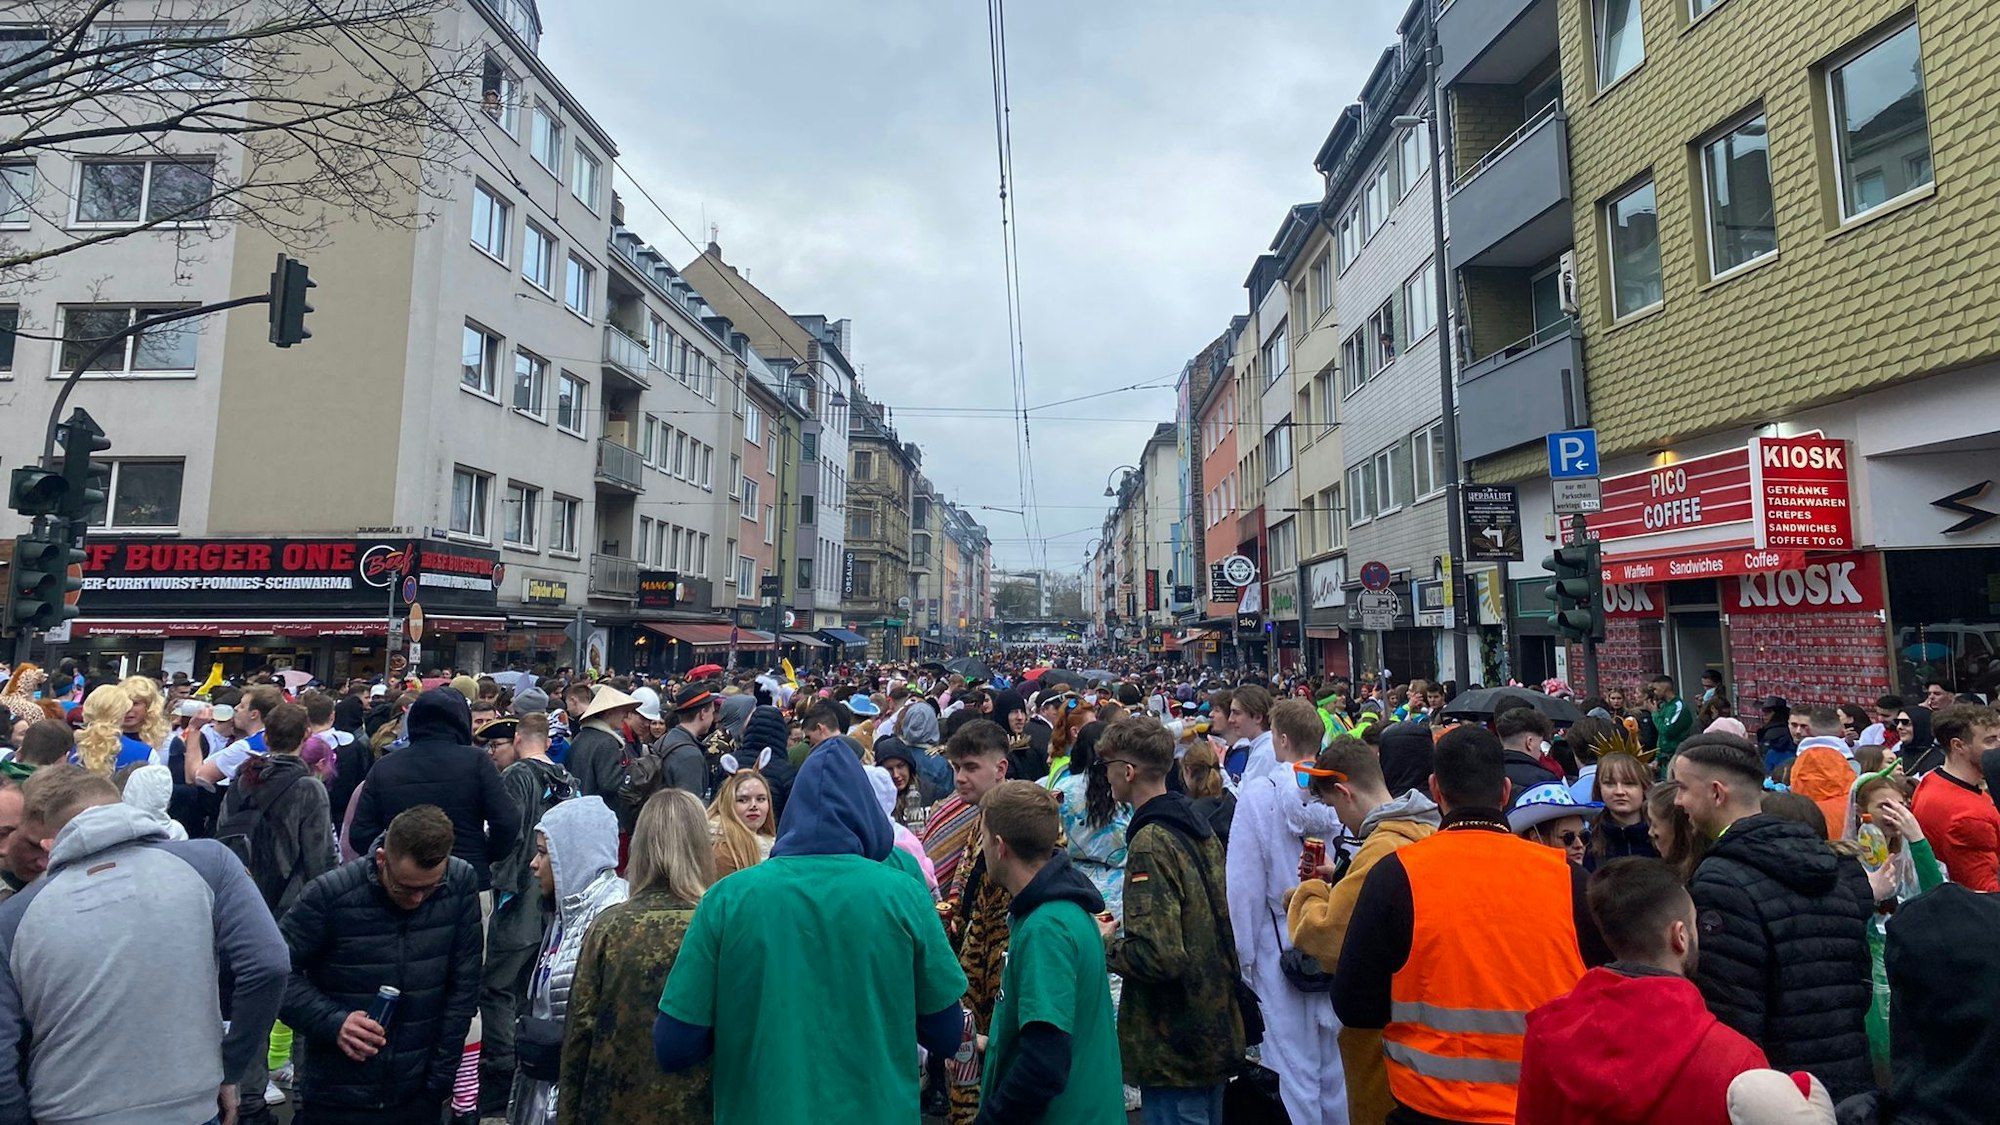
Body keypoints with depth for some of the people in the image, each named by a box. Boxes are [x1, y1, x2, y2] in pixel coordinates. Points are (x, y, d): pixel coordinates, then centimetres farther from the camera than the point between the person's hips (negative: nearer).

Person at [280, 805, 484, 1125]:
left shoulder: (461, 883, -11)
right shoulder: (331, 893, -17)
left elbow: (463, 986, -5)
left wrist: (440, 1078, -4)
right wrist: (333, 1022, -18)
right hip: (338, 1098, -1)